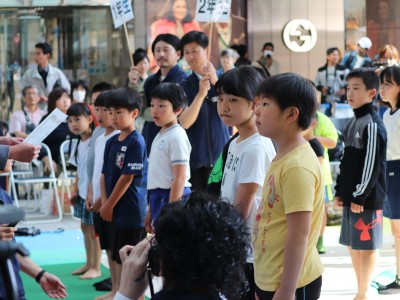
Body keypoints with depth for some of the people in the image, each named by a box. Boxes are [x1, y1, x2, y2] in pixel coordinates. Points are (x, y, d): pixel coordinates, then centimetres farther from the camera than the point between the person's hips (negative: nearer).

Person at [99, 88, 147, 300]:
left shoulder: (136, 142, -14)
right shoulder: (112, 142, 10)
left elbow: (127, 178, -16)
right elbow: (104, 175, 12)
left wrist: (109, 205, -11)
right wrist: (104, 204, 0)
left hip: (132, 211, -8)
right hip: (115, 210, 8)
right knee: (118, 258, 14)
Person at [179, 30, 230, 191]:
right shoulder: (184, 86, 3)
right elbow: (184, 122, -9)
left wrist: (216, 82, -21)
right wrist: (201, 93, -21)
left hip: (222, 155, -1)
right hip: (196, 159, 1)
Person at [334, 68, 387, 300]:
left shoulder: (373, 124, -14)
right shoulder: (354, 122, 14)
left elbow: (372, 165, -18)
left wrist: (361, 196, -17)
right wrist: (340, 190, 15)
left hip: (367, 197, -9)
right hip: (351, 196, 9)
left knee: (368, 246, -1)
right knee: (353, 244, 13)